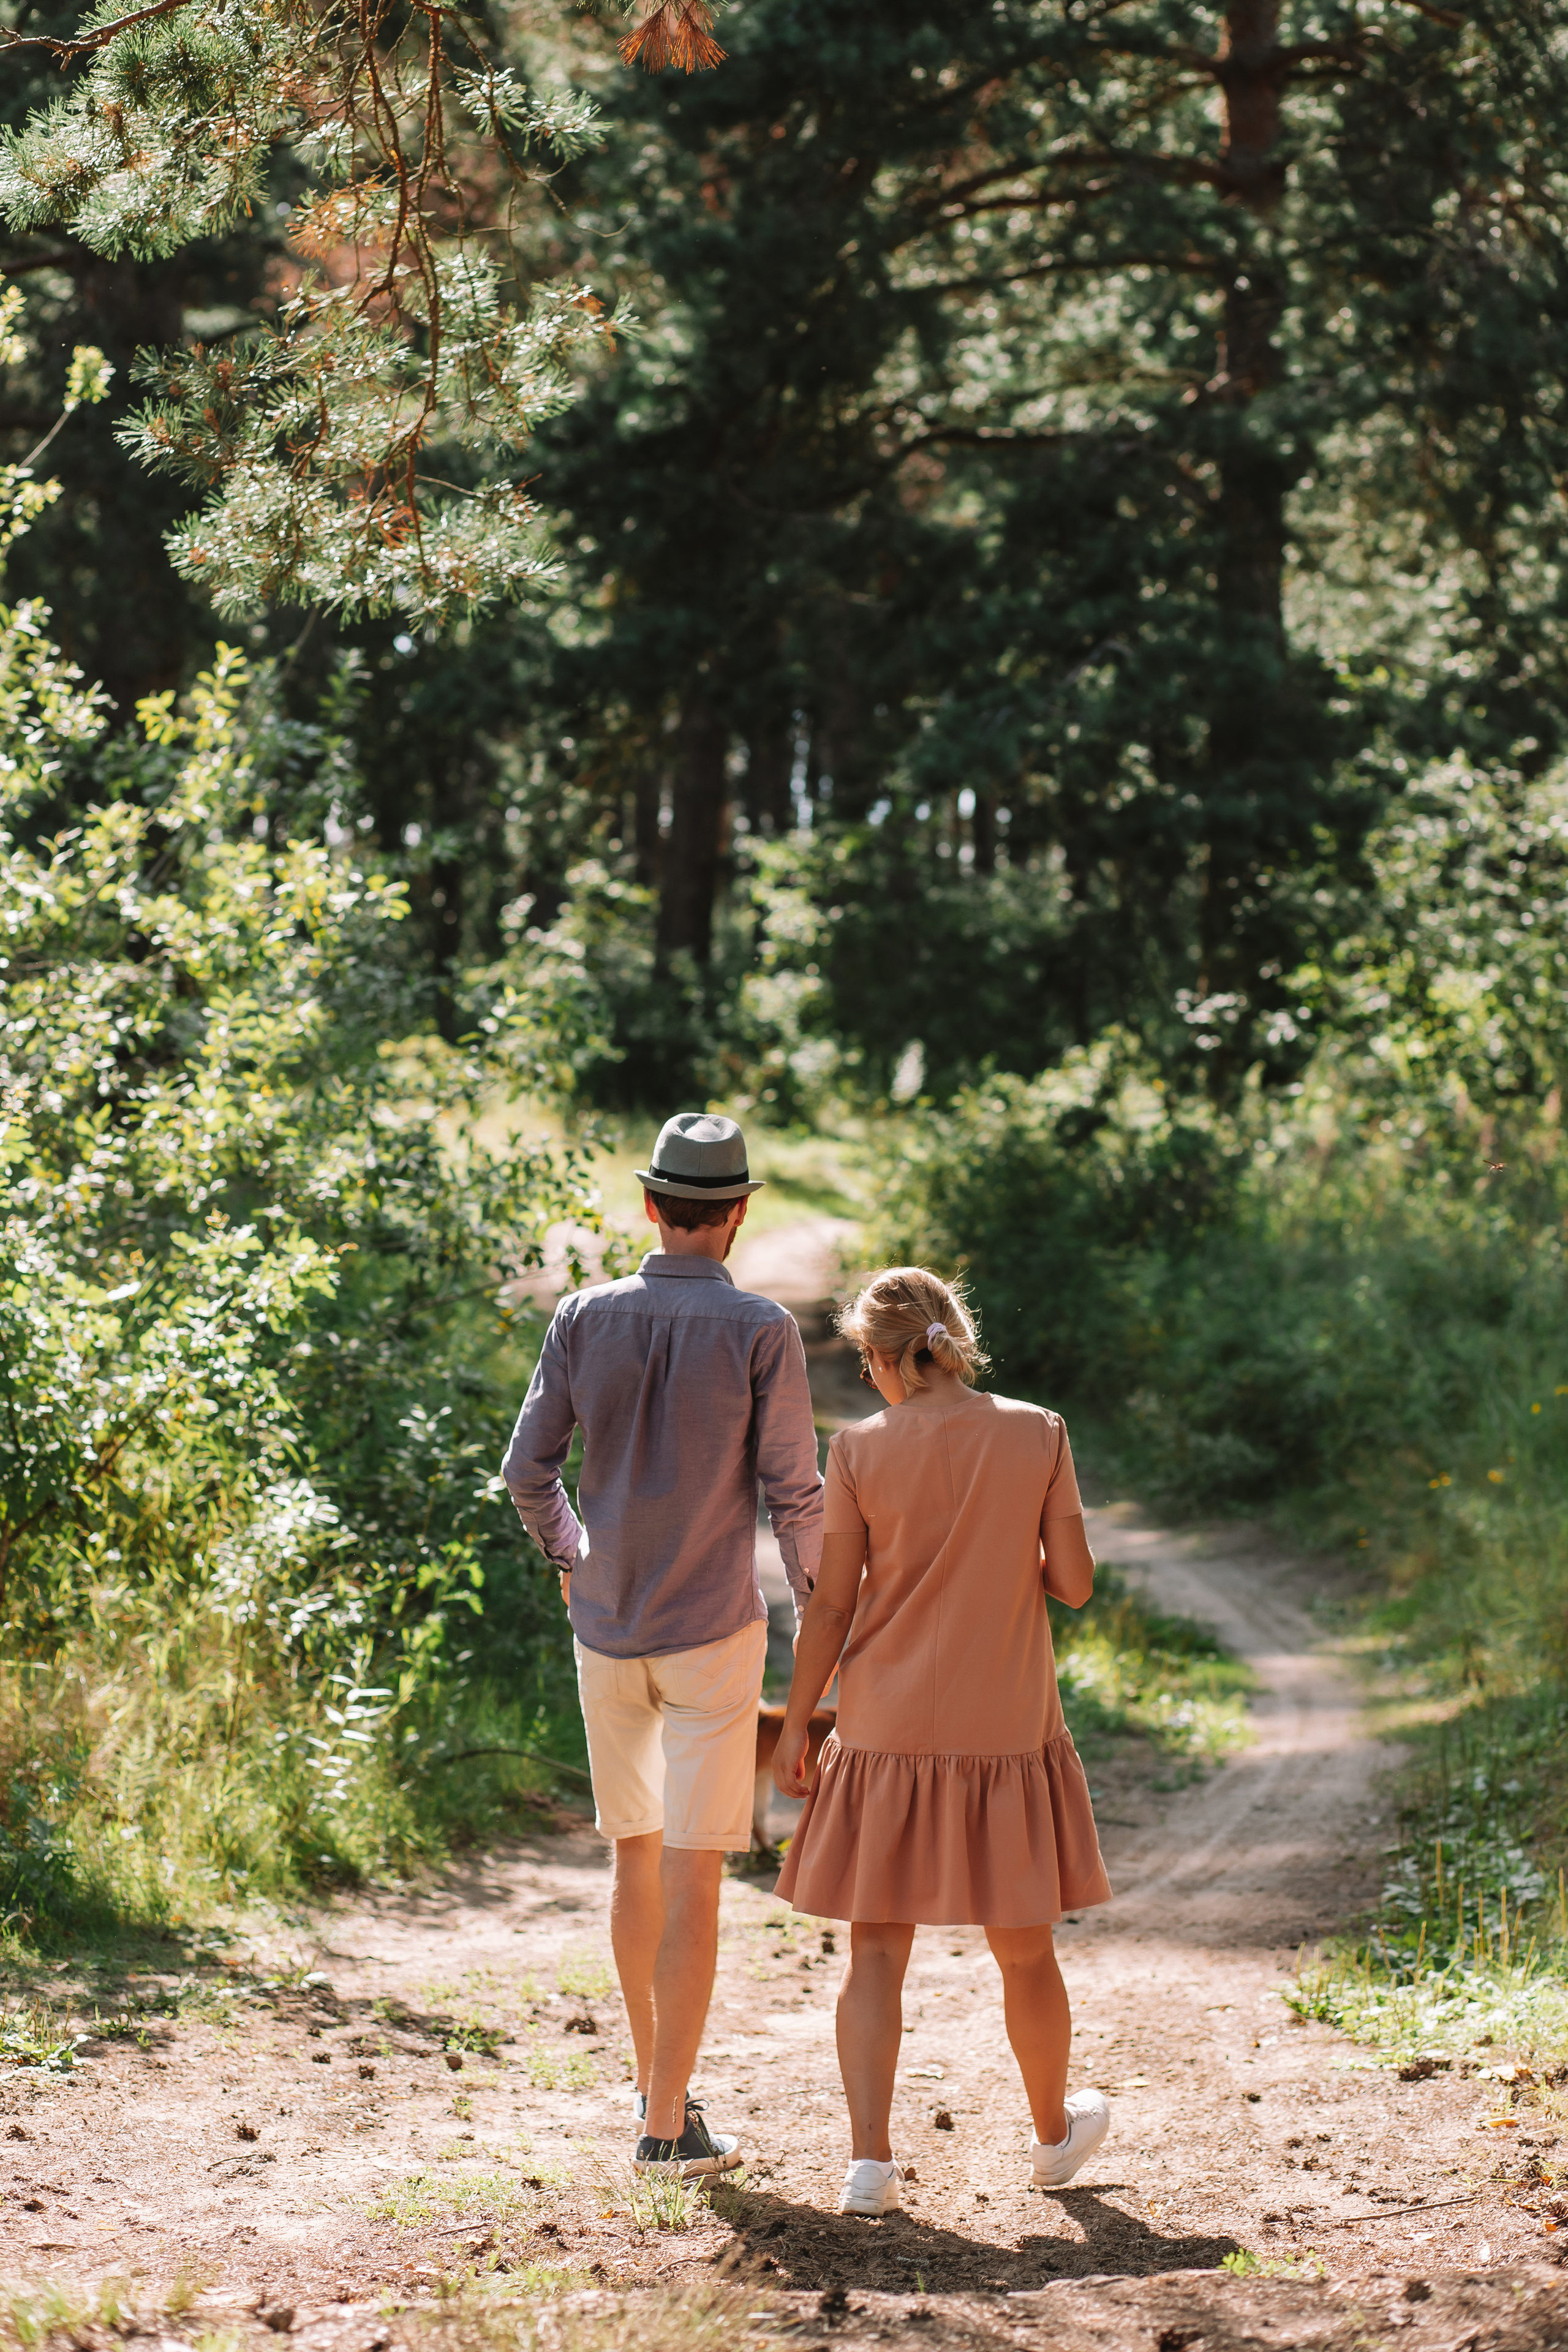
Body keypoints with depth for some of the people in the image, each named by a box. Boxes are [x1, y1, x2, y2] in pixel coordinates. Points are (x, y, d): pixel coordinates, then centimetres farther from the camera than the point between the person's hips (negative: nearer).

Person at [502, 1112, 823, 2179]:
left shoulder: (586, 1318, -2)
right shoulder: (761, 1330, -11)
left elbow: (528, 1467, -1)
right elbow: (795, 1488, -10)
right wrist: (813, 1585, 9)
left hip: (606, 1631, 4)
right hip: (711, 1632, -4)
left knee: (637, 1857, 19)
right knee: (694, 1878, -1)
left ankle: (657, 2076, 32)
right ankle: (668, 2122, -3)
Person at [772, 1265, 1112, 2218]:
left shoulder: (863, 1450, -8)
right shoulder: (1039, 1435, -4)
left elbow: (832, 1604, -6)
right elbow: (1074, 1581, -3)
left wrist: (796, 1724, 3)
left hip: (890, 1729, -1)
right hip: (1008, 1728, 1)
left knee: (877, 1951, 5)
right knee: (1025, 1948, 16)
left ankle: (871, 2159, -5)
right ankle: (1056, 2133, 34)